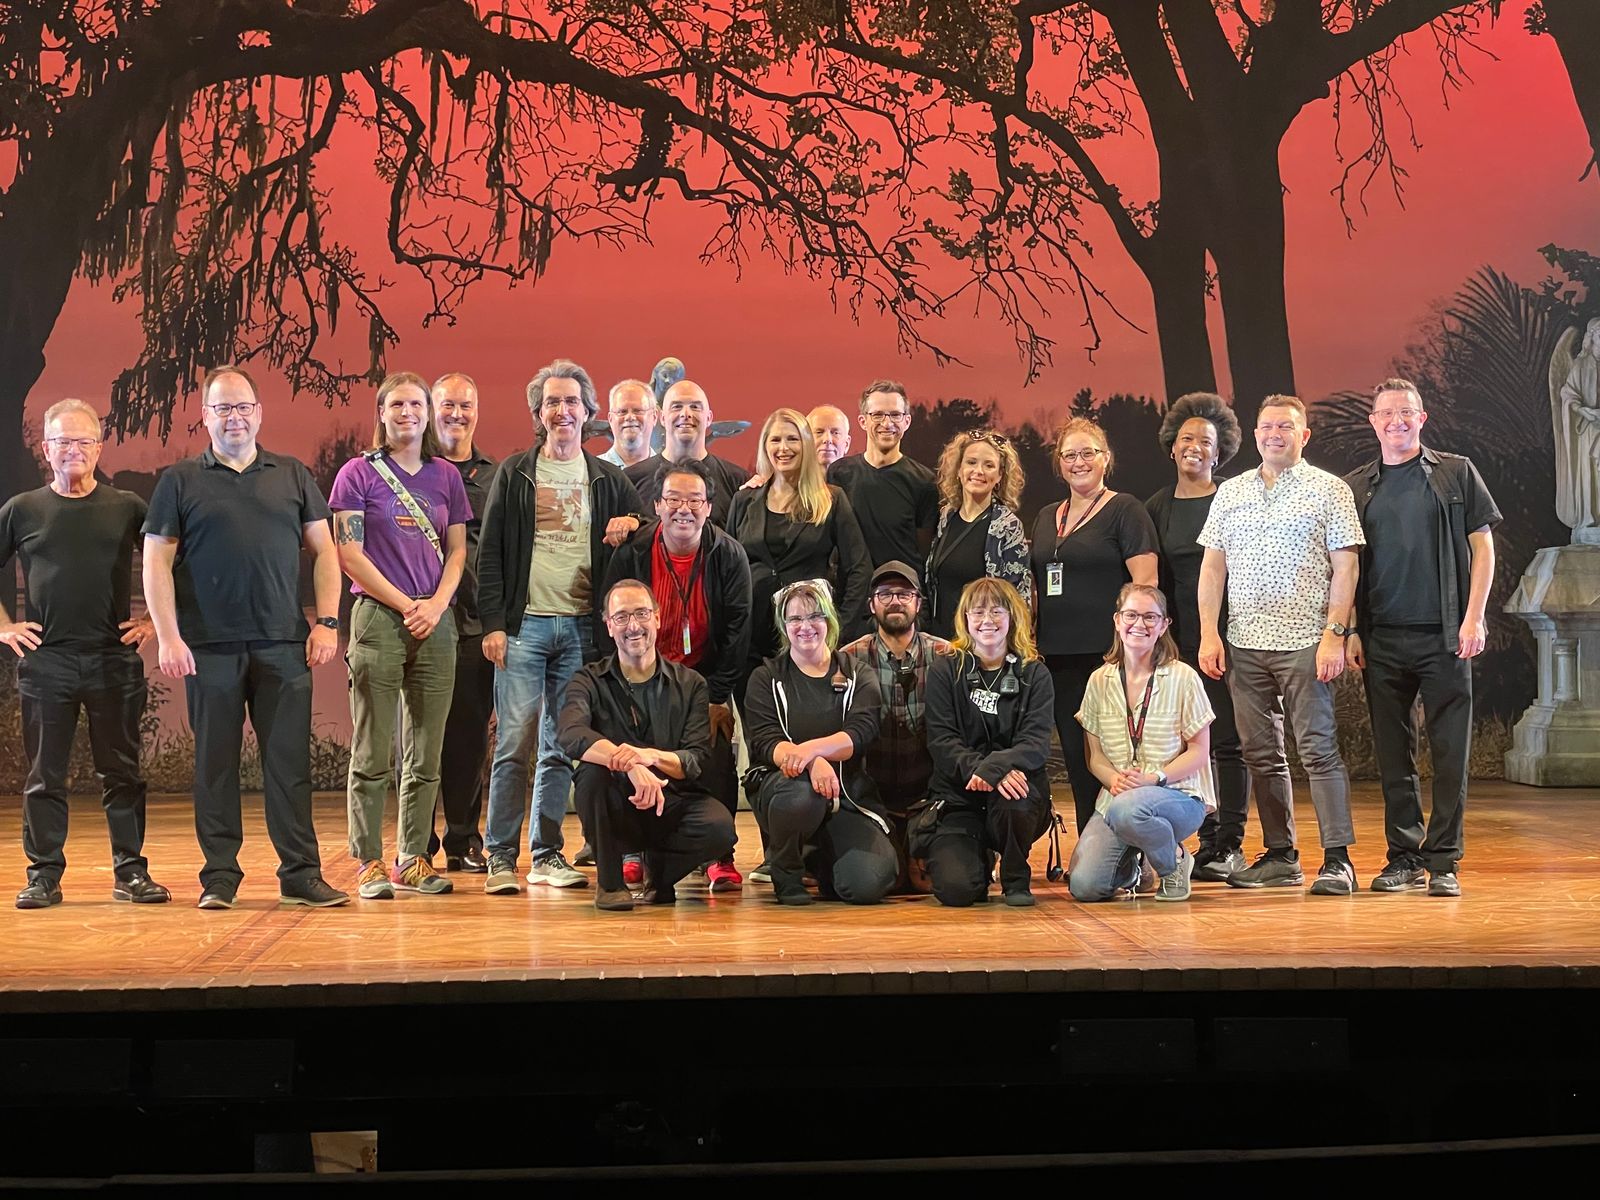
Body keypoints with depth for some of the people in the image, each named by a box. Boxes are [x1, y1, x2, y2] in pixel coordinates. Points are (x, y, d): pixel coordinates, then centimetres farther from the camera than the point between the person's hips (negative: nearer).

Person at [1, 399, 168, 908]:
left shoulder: (127, 508, 5)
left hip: (114, 660, 0)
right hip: (45, 660, 0)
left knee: (121, 771, 4)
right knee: (44, 775, 4)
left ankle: (131, 872, 11)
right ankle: (44, 875, 12)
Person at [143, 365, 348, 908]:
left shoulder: (292, 475, 12)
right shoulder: (180, 481, 7)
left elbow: (324, 550, 12)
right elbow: (156, 563, 3)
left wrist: (327, 622, 2)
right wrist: (167, 638, -6)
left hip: (283, 645, 1)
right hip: (209, 647, -1)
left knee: (290, 761, 1)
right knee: (215, 763, 4)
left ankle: (301, 873, 7)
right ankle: (219, 876, 12)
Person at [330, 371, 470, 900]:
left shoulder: (446, 476, 12)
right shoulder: (359, 473, 1)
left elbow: (457, 549, 13)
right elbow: (349, 554, -4)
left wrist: (437, 603, -5)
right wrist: (405, 604, -9)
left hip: (437, 622, 4)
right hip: (378, 618, -4)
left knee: (426, 753, 5)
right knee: (373, 753, -3)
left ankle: (413, 860, 13)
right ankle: (369, 864, 3)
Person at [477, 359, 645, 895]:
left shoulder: (608, 479, 11)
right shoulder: (514, 474, 5)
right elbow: (490, 554, 2)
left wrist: (629, 526, -2)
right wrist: (493, 623, -6)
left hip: (582, 628, 2)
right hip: (524, 624, -2)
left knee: (562, 748, 6)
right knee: (514, 745, -7)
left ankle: (547, 854, 13)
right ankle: (501, 856, -1)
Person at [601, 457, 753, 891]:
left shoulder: (729, 555, -9)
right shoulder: (631, 554, -9)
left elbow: (737, 629, -8)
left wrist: (718, 696, -11)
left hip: (706, 680, 0)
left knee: (716, 764, -8)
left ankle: (720, 857, 2)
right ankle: (635, 853, 9)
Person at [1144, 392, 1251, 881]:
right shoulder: (1157, 508, 11)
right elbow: (1155, 580, 14)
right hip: (1180, 638, 4)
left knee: (1227, 741, -3)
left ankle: (1231, 845, 1)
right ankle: (1208, 841, 10)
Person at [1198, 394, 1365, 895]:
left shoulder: (1329, 490, 2)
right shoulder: (1230, 493, 14)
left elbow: (1345, 567, -3)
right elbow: (1212, 567, 13)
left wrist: (1334, 634, -12)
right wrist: (1209, 633, 3)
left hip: (1304, 643, -5)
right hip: (1243, 644, 5)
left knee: (1319, 750, -7)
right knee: (1261, 754, 8)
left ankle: (1338, 858, -6)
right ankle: (1280, 856, 16)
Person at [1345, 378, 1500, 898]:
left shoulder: (1456, 474, 5)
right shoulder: (1354, 487, 11)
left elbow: (1482, 547, 3)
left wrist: (1473, 617, -6)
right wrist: (1348, 631, 4)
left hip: (1444, 635, -2)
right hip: (1382, 640, 2)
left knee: (1450, 751, -2)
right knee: (1392, 752, 6)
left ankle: (1443, 860, 4)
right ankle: (1404, 856, 14)